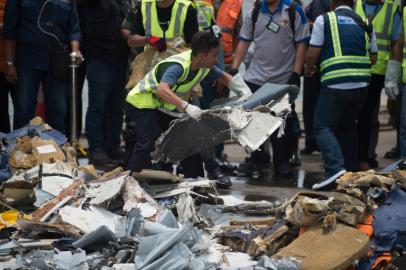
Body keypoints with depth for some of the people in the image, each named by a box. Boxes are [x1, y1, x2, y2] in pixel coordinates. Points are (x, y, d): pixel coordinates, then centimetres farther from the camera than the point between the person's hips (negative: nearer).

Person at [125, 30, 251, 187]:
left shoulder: (205, 67, -8)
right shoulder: (179, 65, -35)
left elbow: (223, 77, 12)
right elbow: (162, 90, -51)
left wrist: (243, 90, -6)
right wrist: (186, 107, -61)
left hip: (165, 107, 9)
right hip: (142, 103, -9)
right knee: (149, 142, -25)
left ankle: (197, 179, 20)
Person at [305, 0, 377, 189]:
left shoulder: (324, 20, 1)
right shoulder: (365, 25, 14)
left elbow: (312, 54, -1)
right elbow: (373, 58, 17)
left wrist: (308, 68, 19)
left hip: (335, 83, -5)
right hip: (361, 83, 5)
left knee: (323, 126, -3)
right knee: (348, 126, 20)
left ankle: (335, 167, -23)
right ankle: (351, 171, 21)